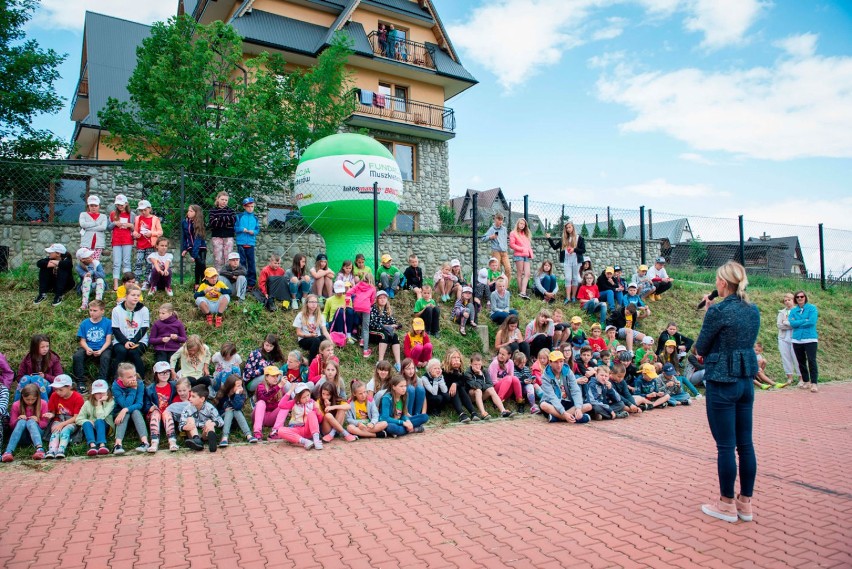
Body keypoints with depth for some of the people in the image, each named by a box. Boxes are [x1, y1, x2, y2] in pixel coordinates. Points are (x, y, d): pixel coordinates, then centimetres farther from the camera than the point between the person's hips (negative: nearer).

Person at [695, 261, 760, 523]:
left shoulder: (719, 310, -16)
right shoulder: (753, 310, 7)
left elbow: (700, 348, -10)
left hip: (722, 382, -7)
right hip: (746, 381, 7)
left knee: (725, 445, 2)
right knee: (745, 443, 13)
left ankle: (727, 504, 14)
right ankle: (745, 503, 23)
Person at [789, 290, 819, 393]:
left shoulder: (812, 308, -1)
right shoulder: (793, 310, 9)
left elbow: (812, 322, -15)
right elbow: (792, 323, -4)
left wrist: (797, 323, -7)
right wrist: (805, 320, -10)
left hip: (810, 339, -4)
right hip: (797, 340, 4)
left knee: (811, 361, -10)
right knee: (801, 361, 10)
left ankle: (814, 383, -10)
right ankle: (805, 381, 22)